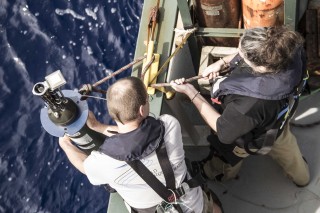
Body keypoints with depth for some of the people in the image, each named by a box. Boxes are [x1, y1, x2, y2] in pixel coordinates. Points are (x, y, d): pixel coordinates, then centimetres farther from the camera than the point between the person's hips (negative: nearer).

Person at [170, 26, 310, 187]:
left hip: (252, 137, -6)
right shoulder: (289, 48, -35)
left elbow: (224, 132, -30)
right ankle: (301, 175, 70)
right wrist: (222, 62, -18)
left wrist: (191, 93, -28)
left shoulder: (251, 104, -51)